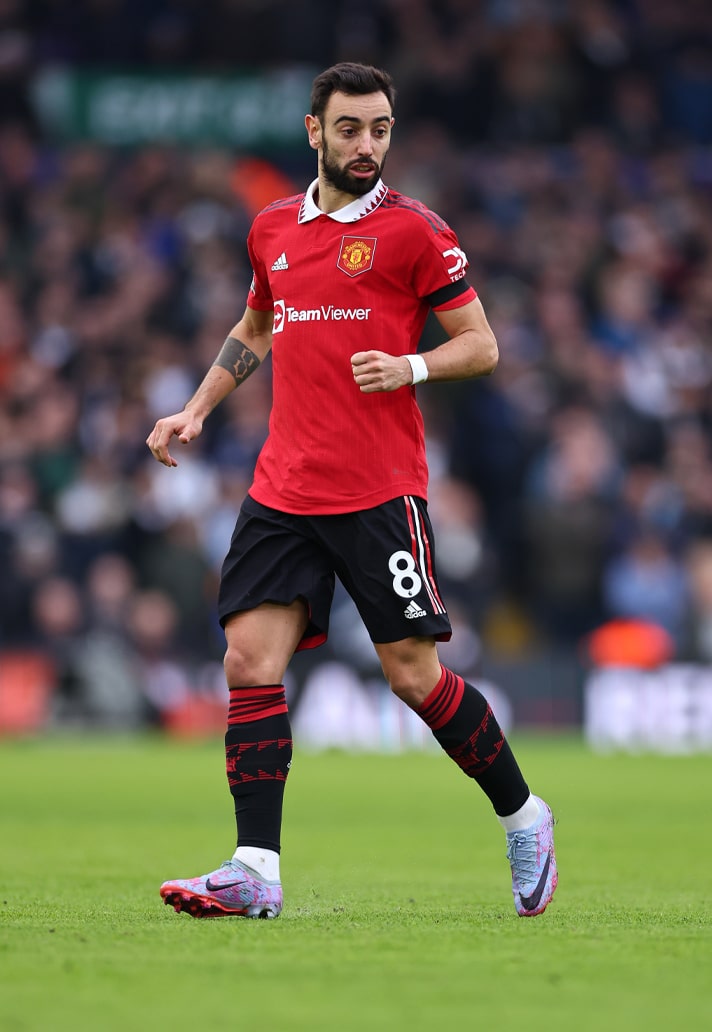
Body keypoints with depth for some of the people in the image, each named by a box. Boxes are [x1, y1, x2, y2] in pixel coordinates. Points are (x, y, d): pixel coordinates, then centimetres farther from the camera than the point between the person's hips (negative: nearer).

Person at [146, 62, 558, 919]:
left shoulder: (412, 230, -2)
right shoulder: (274, 228, 14)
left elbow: (480, 344, -1)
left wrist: (413, 367, -19)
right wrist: (197, 410, 22)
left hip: (380, 491, -5)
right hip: (282, 488, 5)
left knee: (412, 673, -4)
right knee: (250, 662, -7)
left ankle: (524, 819, 16)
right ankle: (255, 873, -7)